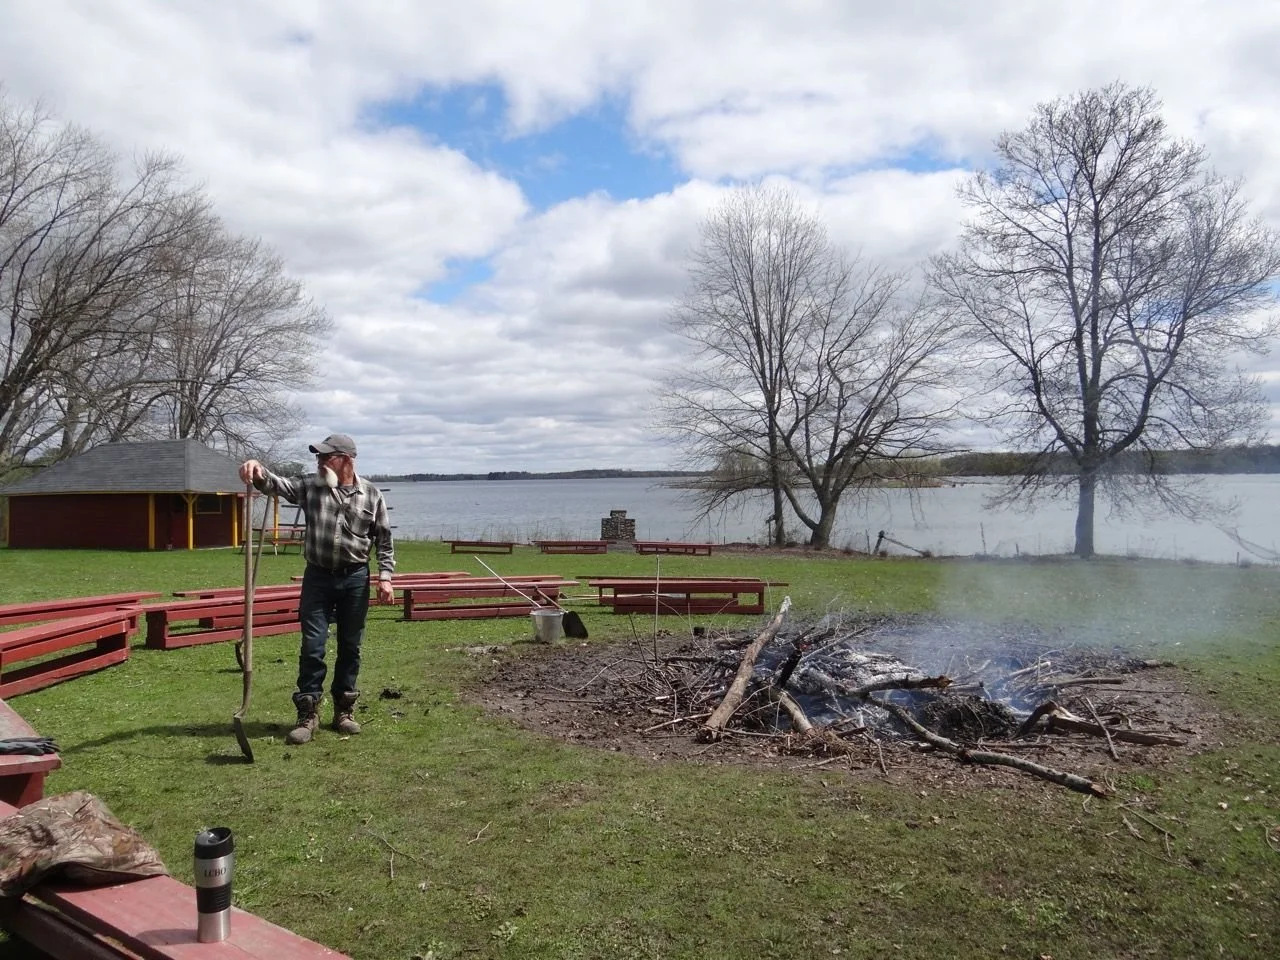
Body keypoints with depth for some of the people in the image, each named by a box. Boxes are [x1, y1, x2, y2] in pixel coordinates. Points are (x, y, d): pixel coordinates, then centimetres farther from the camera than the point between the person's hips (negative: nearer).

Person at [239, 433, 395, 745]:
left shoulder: (371, 495, -1)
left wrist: (385, 576, -4)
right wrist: (258, 472, -34)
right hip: (318, 577, 0)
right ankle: (308, 715, 8)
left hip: (355, 578, 0)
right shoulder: (310, 487, 2)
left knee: (350, 647, 9)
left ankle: (344, 711, 22)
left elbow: (384, 540, 3)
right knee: (312, 646, -1)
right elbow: (276, 485, -12)